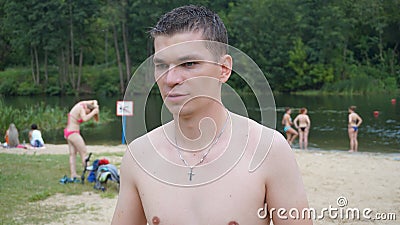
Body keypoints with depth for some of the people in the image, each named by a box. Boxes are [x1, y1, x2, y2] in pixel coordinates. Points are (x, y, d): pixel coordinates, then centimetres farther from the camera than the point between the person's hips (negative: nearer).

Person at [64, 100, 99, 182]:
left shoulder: (81, 104, 7)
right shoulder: (81, 108, -19)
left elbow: (94, 101, 19)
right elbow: (85, 118, -36)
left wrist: (95, 106, -2)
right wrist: (93, 112, -26)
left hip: (68, 133, 10)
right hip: (73, 133, -10)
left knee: (72, 154, 9)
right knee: (84, 153, -4)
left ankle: (73, 176, 9)